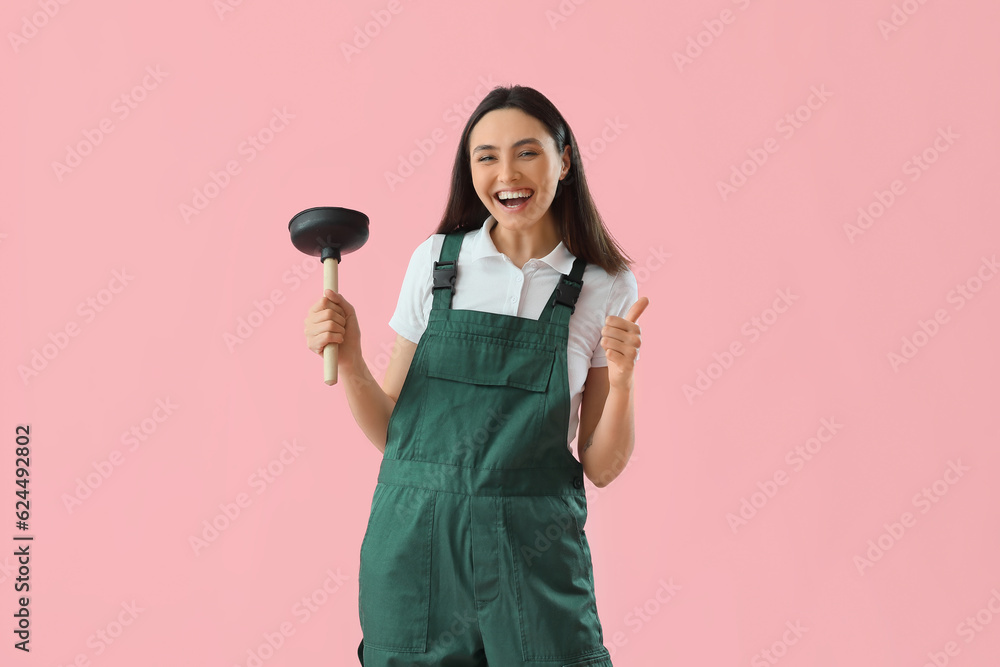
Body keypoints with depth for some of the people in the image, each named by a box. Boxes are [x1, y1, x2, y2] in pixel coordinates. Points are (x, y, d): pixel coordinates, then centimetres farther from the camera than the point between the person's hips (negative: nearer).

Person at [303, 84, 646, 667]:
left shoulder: (608, 289, 0)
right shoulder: (435, 260, 2)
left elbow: (601, 467, 2)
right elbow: (390, 431, 6)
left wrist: (621, 382, -15)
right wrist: (349, 359, -11)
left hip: (533, 553, -1)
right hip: (415, 545, 1)